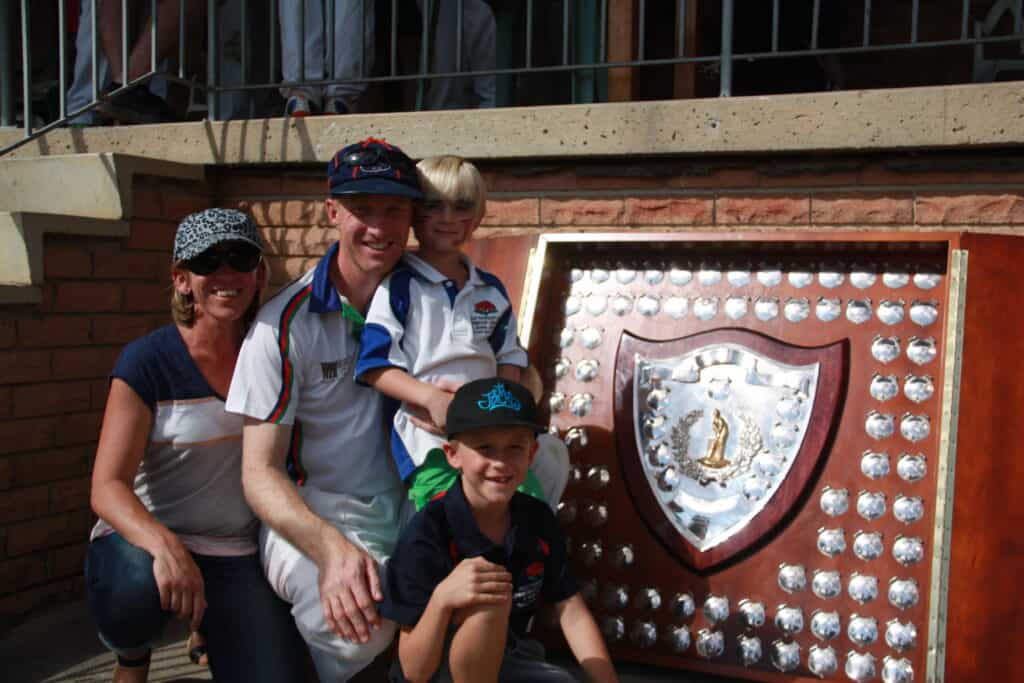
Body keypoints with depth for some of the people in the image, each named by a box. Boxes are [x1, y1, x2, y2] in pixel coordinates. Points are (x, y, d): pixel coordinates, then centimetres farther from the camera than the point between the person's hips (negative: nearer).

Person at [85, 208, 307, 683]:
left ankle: (210, 631, 22)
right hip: (147, 540, -3)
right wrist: (163, 544, -38)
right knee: (138, 587, -36)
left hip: (239, 555, 3)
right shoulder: (147, 361, -13)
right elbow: (108, 487, -18)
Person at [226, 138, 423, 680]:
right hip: (311, 513, -5)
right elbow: (260, 473, -14)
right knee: (356, 622, -36)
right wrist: (332, 547, -33)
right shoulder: (286, 322, -12)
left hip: (406, 499, 5)